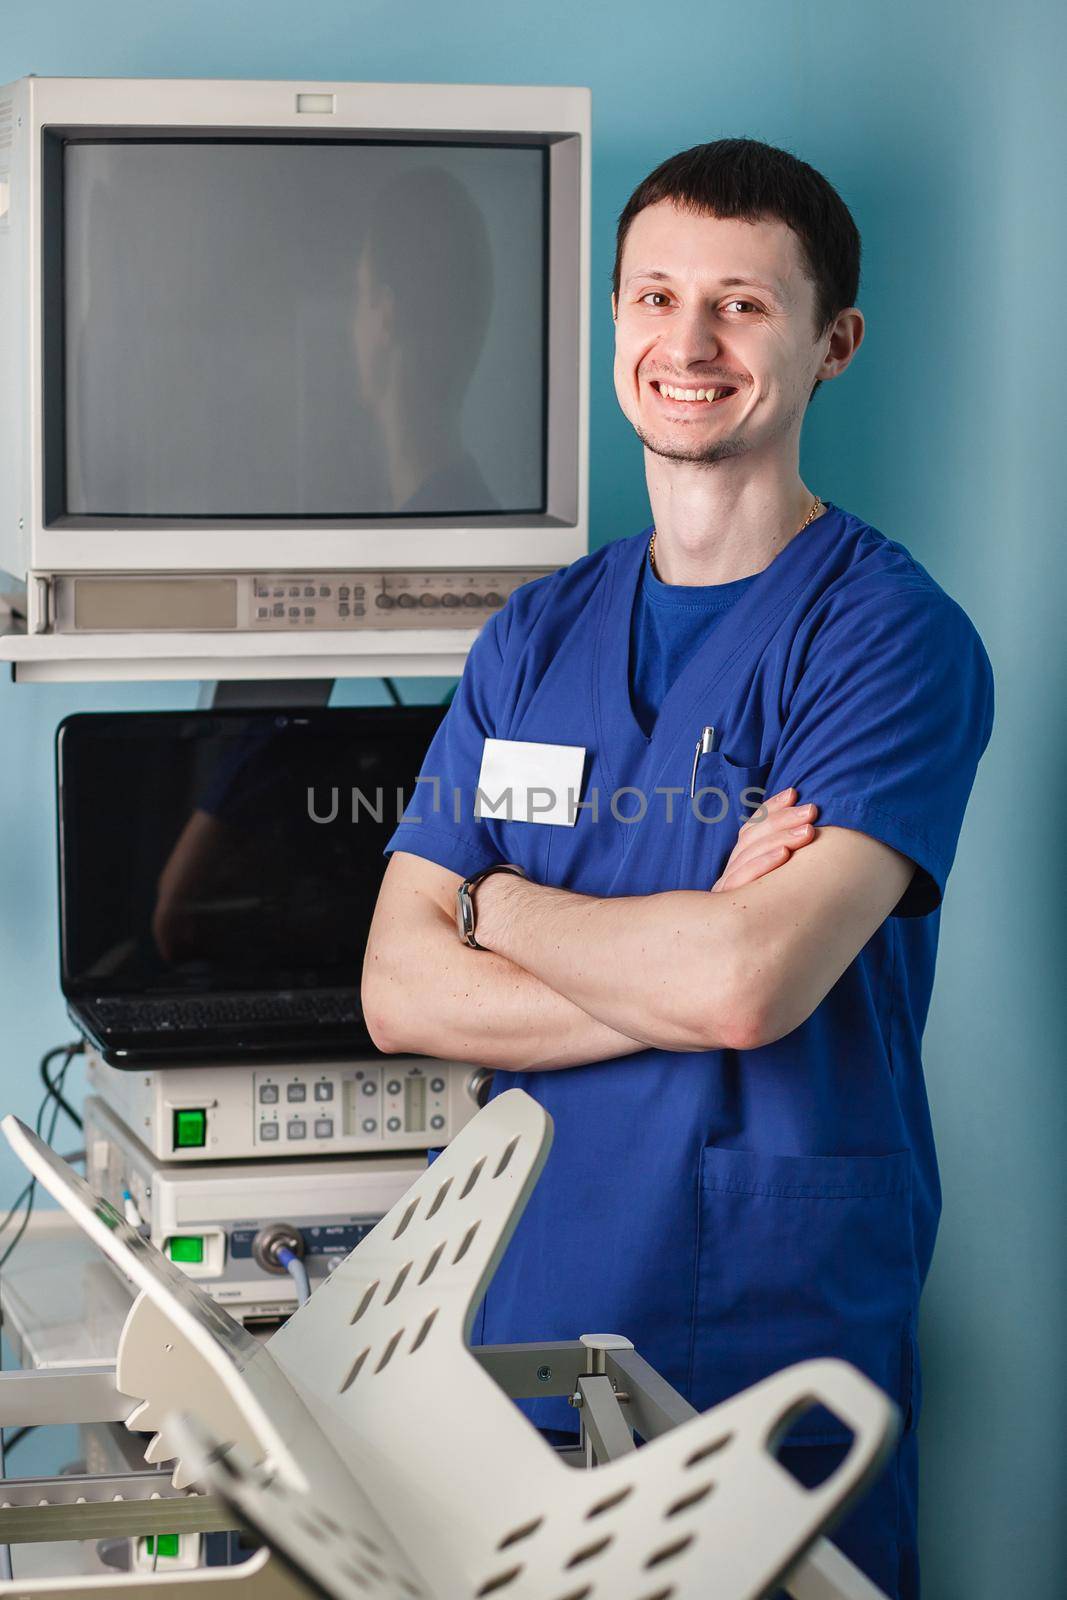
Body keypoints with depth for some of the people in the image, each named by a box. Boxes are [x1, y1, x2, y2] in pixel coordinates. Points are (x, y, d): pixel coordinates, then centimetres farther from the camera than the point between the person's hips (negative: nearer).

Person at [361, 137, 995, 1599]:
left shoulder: (894, 636, -9)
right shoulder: (537, 637, 8)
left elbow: (749, 983, -22)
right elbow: (401, 994, 0)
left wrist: (499, 903, -4)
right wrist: (693, 954, -14)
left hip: (779, 1369, -5)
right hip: (519, 1337, 5)